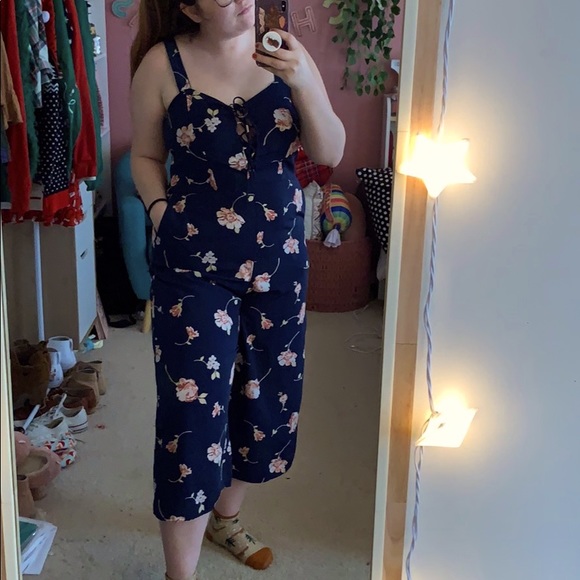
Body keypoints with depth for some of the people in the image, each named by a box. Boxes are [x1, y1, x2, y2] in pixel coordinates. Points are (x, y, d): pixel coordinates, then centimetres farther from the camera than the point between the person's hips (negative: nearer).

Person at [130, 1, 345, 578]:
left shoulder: (283, 51, -2)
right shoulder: (163, 64, -7)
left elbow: (330, 152, -5)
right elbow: (145, 156, 5)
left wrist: (302, 82, -19)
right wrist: (162, 212, -11)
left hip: (278, 257, 4)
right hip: (195, 266, -3)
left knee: (266, 393, 16)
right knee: (193, 408, -4)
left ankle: (224, 515, 43)